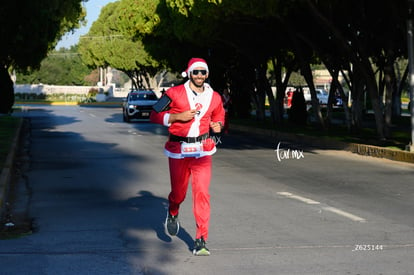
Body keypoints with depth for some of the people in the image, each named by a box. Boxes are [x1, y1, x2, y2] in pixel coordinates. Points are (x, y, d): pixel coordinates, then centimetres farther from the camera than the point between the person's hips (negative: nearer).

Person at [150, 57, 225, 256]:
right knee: (178, 193, 9)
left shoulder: (214, 97, 6)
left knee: (202, 194, -9)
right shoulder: (175, 93, -5)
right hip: (178, 150, -1)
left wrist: (218, 125, 1)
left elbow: (219, 116, 24)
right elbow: (155, 116, -3)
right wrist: (177, 116, -16)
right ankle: (172, 213, 46)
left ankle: (201, 240, -4)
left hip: (202, 150, 1)